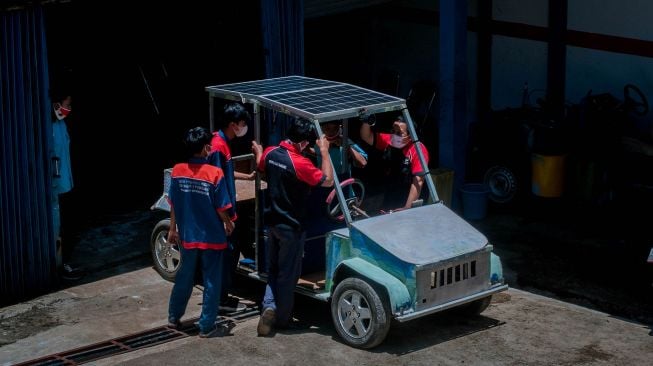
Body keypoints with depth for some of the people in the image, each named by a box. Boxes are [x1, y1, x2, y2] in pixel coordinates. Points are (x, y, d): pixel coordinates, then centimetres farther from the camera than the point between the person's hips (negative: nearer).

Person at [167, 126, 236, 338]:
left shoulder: (178, 170, -5)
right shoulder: (214, 173, -17)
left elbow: (173, 204, 3)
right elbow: (221, 208, -12)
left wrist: (173, 229, 15)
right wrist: (228, 224, 7)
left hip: (187, 236, 4)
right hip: (211, 237, -4)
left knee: (184, 277, 20)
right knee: (211, 282, 6)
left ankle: (173, 318, 31)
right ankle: (207, 327, 10)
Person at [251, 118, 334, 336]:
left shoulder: (270, 153, -3)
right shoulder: (299, 163, -26)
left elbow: (261, 167, 21)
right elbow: (328, 180, -23)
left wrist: (258, 151, 42)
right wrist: (324, 152, -16)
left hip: (272, 221, 7)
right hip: (291, 226, -7)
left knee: (273, 269, 19)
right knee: (288, 274, 6)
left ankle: (269, 307, 2)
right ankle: (282, 319, 15)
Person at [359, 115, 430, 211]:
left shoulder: (418, 150, -23)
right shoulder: (390, 141, -6)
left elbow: (418, 181, -27)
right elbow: (367, 137, -2)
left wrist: (407, 208, -31)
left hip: (409, 198, -6)